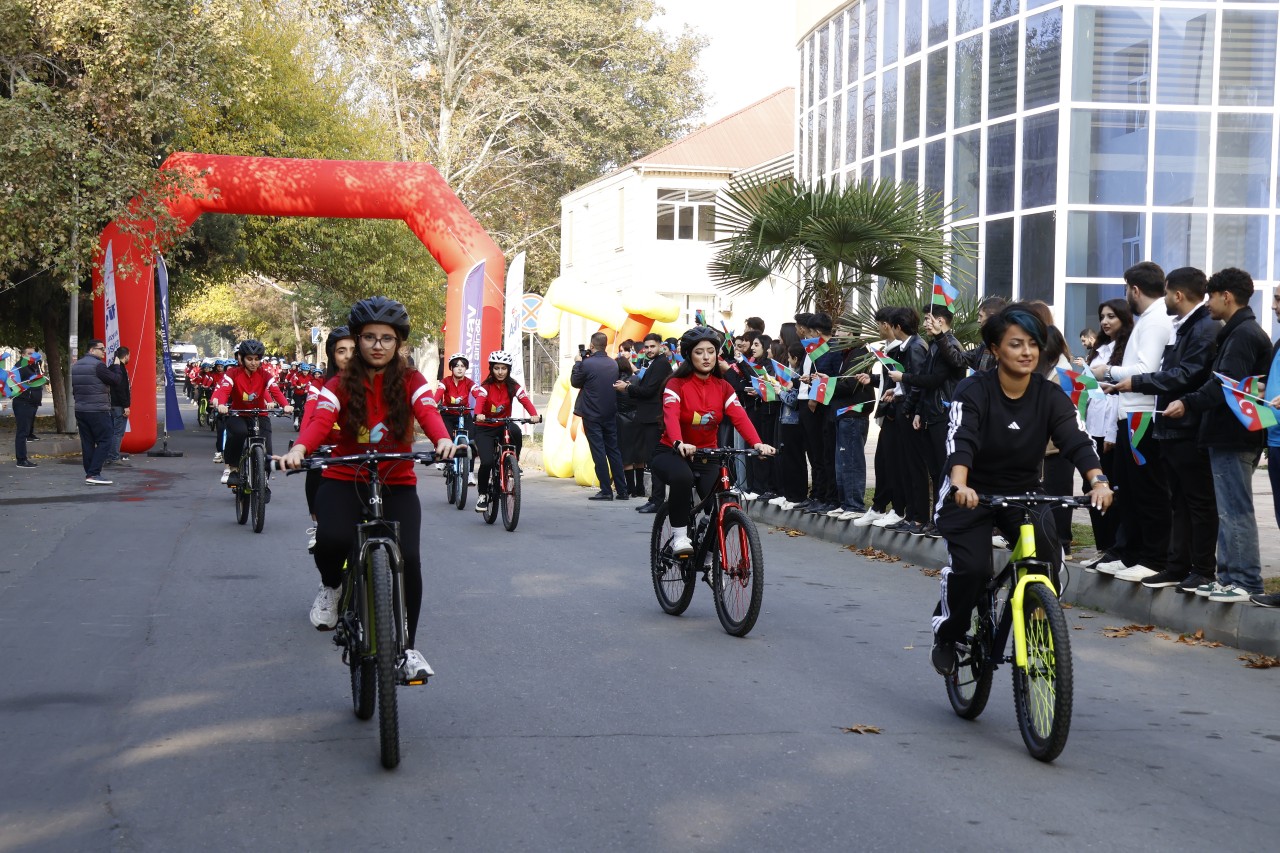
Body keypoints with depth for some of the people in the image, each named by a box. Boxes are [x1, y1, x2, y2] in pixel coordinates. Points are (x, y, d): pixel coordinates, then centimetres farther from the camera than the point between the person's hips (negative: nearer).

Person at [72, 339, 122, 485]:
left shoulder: (76, 366, 14)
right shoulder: (98, 365, -13)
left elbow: (74, 388, 19)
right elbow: (115, 380, -10)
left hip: (80, 410, 8)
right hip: (98, 411, -8)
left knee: (87, 443, 10)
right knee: (104, 442, -6)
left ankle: (89, 474, 10)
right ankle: (94, 473, -14)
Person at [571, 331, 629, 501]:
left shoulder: (587, 364, -15)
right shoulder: (614, 364, 3)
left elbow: (575, 382, -2)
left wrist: (577, 363, 12)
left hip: (592, 415, -5)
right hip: (610, 414, 5)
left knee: (598, 452, -3)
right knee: (614, 450, 10)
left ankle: (606, 491, -5)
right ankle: (622, 490, 10)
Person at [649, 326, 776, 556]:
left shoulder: (723, 388, 2)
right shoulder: (677, 385, -10)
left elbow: (739, 416, -14)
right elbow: (671, 416, -28)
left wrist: (757, 443, -34)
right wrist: (680, 444, -50)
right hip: (673, 453, -4)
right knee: (682, 477, -38)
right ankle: (679, 535, -23)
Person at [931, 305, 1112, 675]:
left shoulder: (1050, 396, -9)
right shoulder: (974, 391, -18)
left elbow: (1077, 441, -22)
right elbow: (960, 440, -33)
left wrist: (1098, 481, -42)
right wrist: (960, 484, -53)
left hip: (1024, 494, 3)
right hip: (972, 495, -3)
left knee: (1048, 559, -22)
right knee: (971, 568, -22)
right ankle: (947, 636, 6)